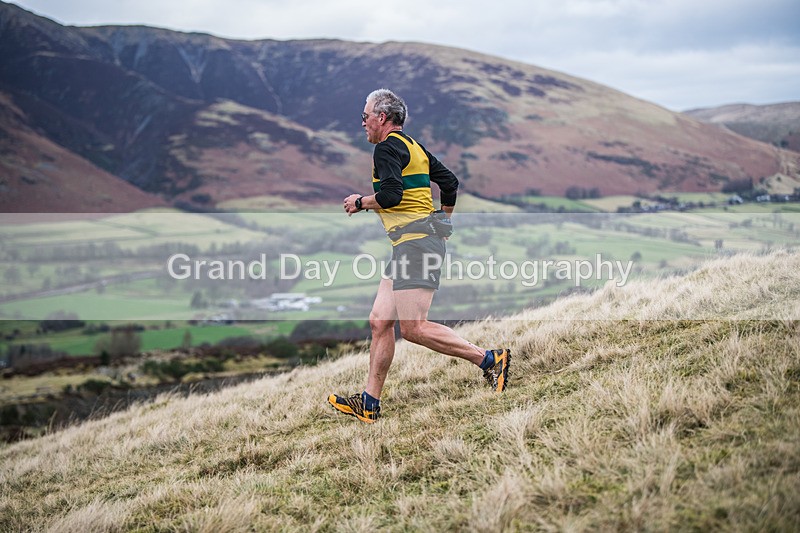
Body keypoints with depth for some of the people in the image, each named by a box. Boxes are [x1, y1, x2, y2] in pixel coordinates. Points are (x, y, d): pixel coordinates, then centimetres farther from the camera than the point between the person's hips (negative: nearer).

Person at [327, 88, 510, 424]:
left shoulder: (387, 147, -8)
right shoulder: (414, 147, 21)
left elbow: (390, 194, -22)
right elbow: (450, 182, 26)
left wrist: (360, 202, -4)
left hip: (415, 241, -10)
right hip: (410, 245, 10)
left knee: (414, 328, -14)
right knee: (379, 321, 7)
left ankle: (489, 359, -8)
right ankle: (369, 403, 9)